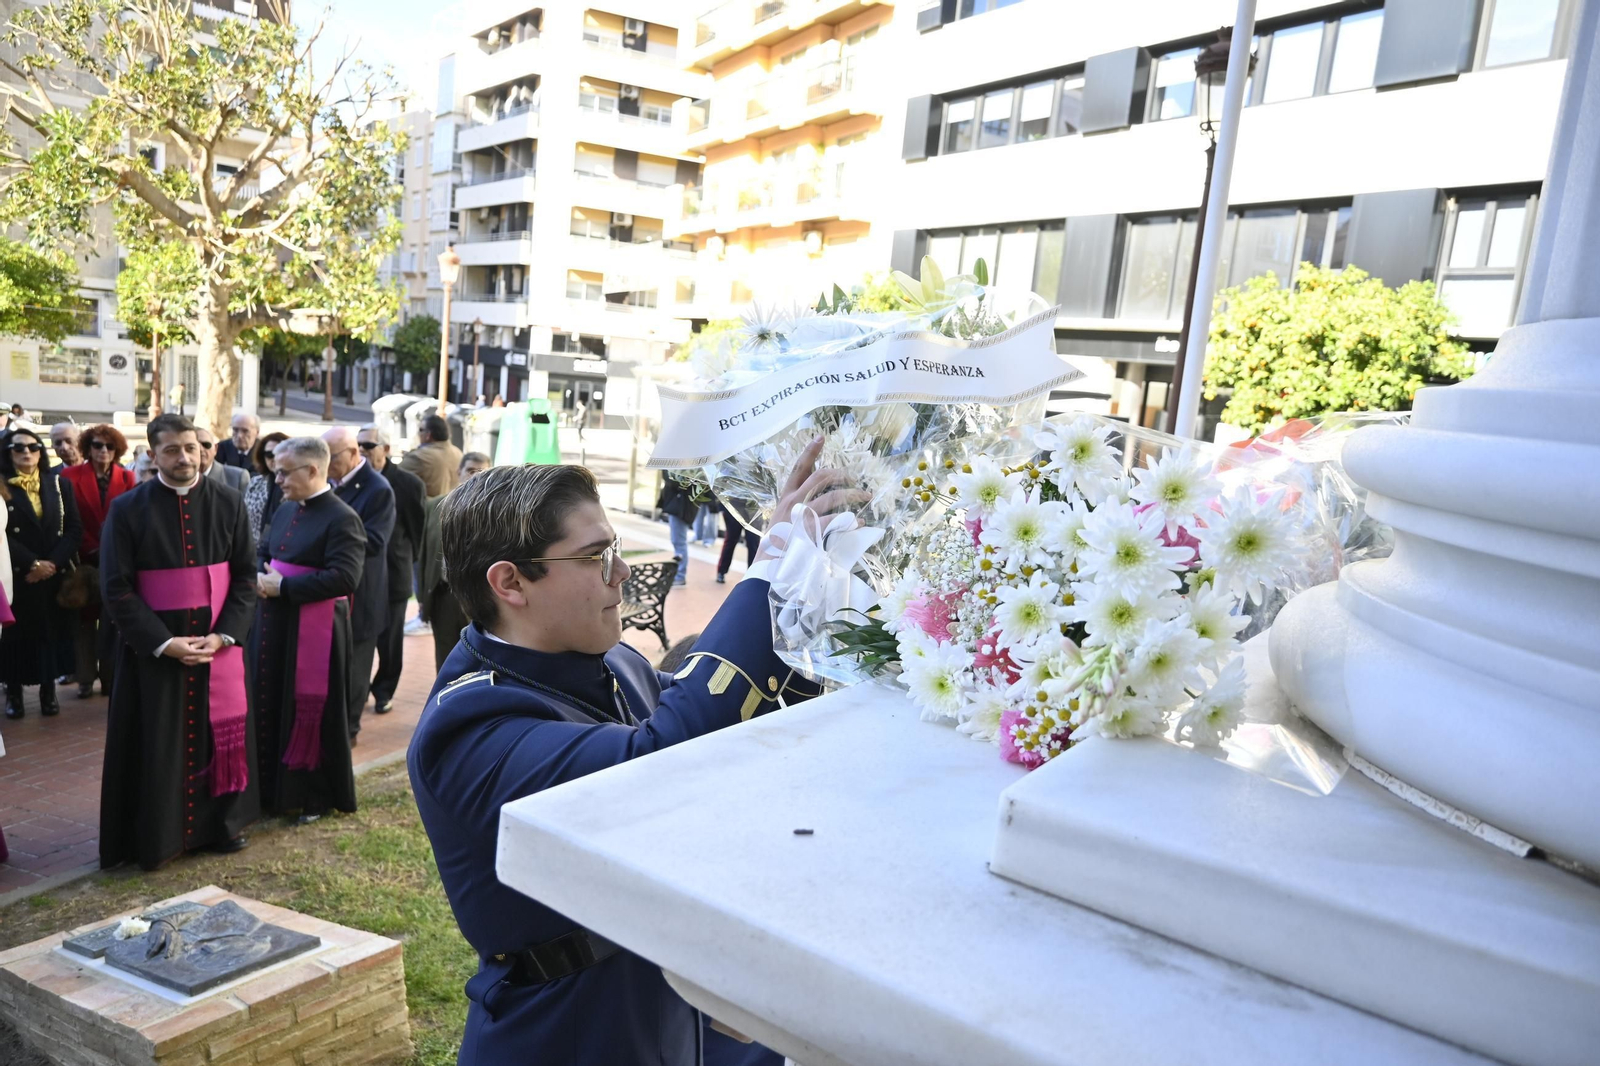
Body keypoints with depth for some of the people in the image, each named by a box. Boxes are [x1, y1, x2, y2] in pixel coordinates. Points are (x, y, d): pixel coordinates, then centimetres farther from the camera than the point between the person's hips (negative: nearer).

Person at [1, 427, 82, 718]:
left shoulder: (60, 484, 7)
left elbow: (74, 529, 1)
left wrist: (52, 563, -11)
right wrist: (32, 564, -15)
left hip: (54, 575, 2)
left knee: (51, 630, 6)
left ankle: (49, 689, 14)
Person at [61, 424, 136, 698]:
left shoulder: (127, 478, 3)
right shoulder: (70, 476, 1)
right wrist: (92, 548, -8)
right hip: (85, 559, 0)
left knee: (113, 620, 3)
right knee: (85, 619, 6)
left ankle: (110, 676, 10)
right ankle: (86, 678, 13)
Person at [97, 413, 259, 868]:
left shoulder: (229, 504, 0)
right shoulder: (127, 509, -5)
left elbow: (245, 577, 1)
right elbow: (116, 589, -7)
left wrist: (223, 635, -12)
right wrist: (163, 642, -16)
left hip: (219, 643, 2)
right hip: (152, 648, -2)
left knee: (219, 734, 10)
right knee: (158, 744, 6)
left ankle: (221, 822, 26)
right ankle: (157, 835, 21)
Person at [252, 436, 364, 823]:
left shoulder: (341, 518, -16)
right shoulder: (285, 509, 11)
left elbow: (343, 577, -23)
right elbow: (262, 552, 20)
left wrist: (283, 587, -19)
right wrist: (261, 577, -3)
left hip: (315, 633, -8)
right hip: (275, 626, 8)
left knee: (311, 714, 3)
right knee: (272, 707, 16)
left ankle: (317, 796, 18)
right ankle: (275, 787, 32)